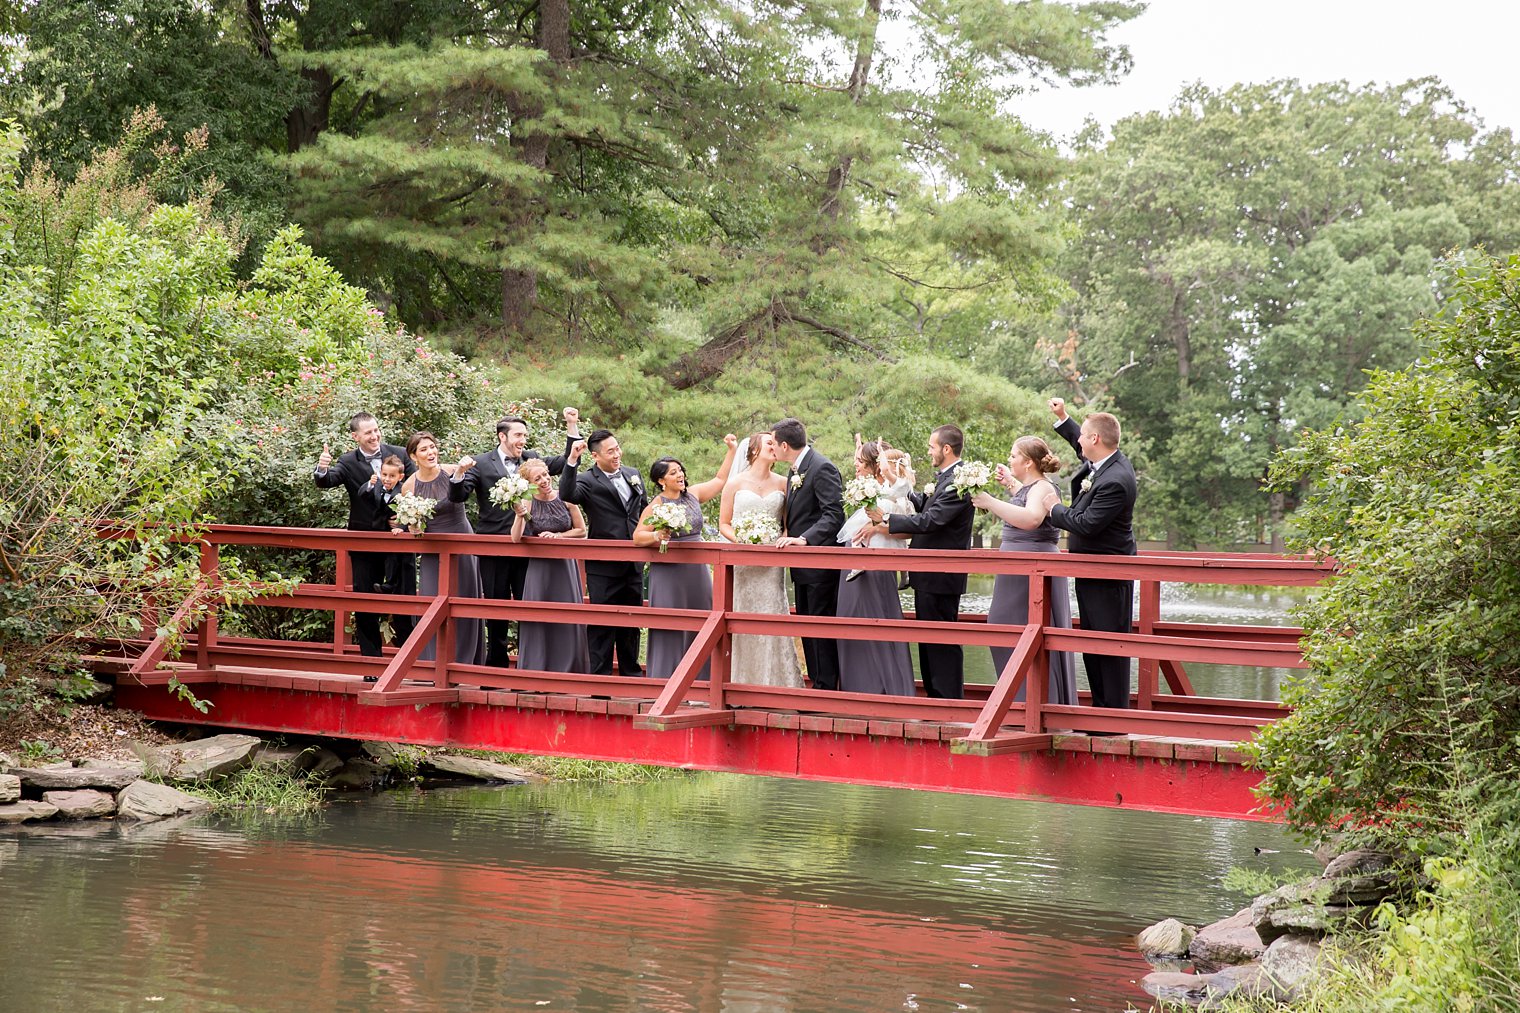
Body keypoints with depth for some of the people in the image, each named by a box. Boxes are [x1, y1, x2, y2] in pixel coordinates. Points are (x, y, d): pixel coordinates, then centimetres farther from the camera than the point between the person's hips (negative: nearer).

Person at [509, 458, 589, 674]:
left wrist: (557, 536, -8)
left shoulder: (565, 497, -1)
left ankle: (566, 670, 10)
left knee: (568, 620, 0)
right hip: (539, 569, -1)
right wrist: (519, 514, -28)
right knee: (537, 619, -2)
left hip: (565, 566, 1)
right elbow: (516, 538, -14)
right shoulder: (527, 503, -5)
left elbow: (581, 530, 4)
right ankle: (536, 674, 6)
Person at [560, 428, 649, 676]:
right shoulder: (588, 482, -10)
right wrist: (572, 461, -37)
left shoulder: (633, 475, 10)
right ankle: (600, 677, 5)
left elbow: (645, 509, 23)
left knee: (631, 622, 15)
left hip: (633, 565, 6)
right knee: (602, 624, -1)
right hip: (603, 568, -6)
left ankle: (631, 672, 25)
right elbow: (566, 494, -30)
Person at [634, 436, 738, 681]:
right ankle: (667, 681, 4)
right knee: (670, 630, -2)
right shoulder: (656, 506, -8)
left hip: (697, 571, 5)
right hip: (669, 575, -5)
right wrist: (656, 536, -28)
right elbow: (637, 536, -9)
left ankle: (698, 681, 13)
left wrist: (732, 450, 18)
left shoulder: (693, 494, 8)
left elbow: (719, 480, 20)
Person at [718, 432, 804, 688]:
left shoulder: (782, 484, 9)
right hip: (743, 562, -1)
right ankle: (744, 688, 2)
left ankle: (776, 684, -3)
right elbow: (724, 524, 6)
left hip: (772, 564, 1)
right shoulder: (736, 483, 5)